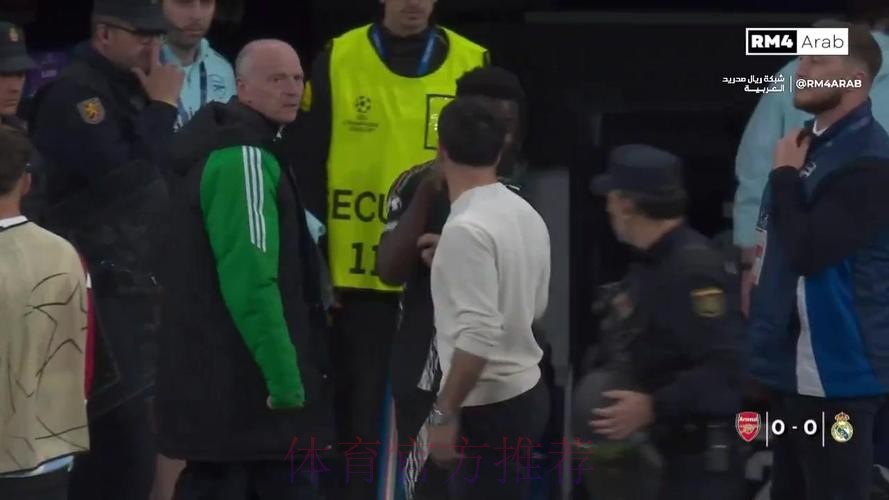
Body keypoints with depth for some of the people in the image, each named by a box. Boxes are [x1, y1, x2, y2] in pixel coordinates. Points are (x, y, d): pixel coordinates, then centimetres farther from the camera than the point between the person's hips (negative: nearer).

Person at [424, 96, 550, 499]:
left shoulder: (467, 228, -21)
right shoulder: (526, 214, 8)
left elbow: (478, 336, -27)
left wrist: (444, 413, -21)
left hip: (490, 406, -10)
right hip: (525, 391, 10)